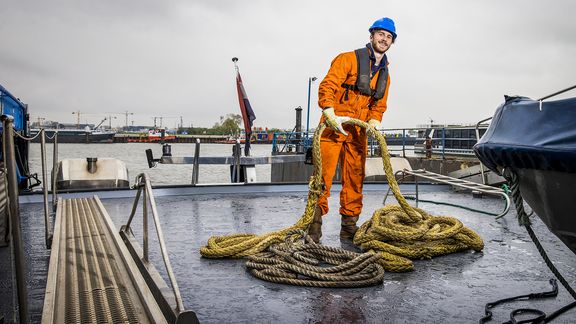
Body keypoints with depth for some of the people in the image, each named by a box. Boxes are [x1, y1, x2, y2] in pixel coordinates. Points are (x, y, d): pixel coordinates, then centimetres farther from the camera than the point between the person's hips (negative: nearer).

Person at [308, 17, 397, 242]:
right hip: (334, 127, -6)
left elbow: (379, 105, 19)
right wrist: (330, 114, -26)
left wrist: (374, 121, -4)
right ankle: (315, 221, -2)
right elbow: (327, 86, -12)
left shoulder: (384, 75, 18)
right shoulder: (349, 59, -2)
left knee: (355, 179, 8)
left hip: (358, 133, 6)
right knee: (323, 175, -11)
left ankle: (349, 225, 19)